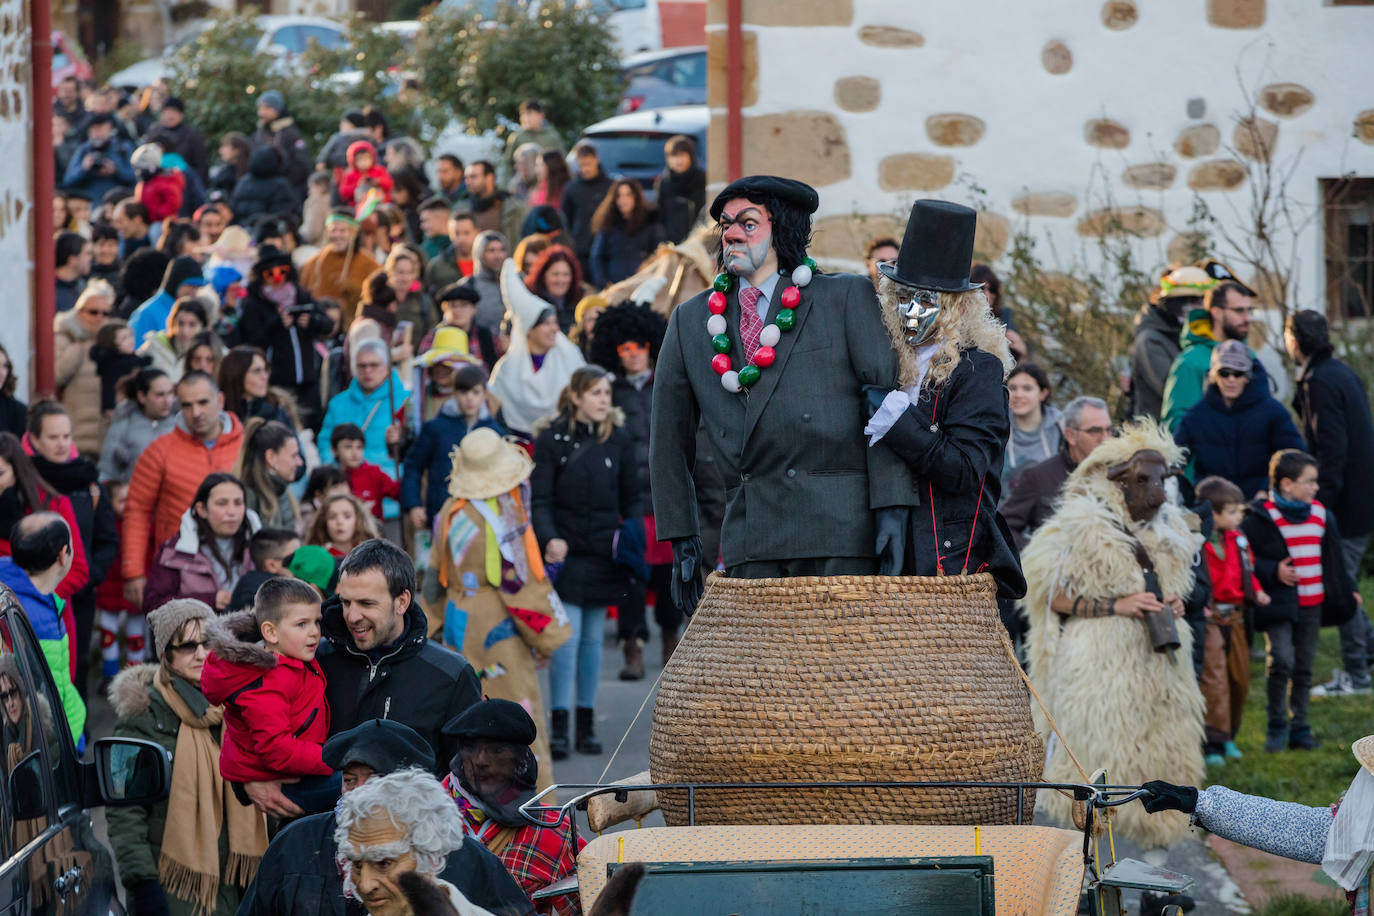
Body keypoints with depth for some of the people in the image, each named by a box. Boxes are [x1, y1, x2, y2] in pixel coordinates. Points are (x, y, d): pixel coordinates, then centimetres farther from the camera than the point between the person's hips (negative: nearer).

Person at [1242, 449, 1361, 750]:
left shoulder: (1320, 514, 9)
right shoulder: (1262, 517, -9)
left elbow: (1333, 558, 21)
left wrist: (1346, 591, 26)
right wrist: (1273, 571, -18)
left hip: (1312, 604, 6)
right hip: (1278, 604, -6)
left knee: (1303, 668, 10)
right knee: (1281, 660, -17)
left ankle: (1299, 728, 19)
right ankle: (1277, 726, -2)